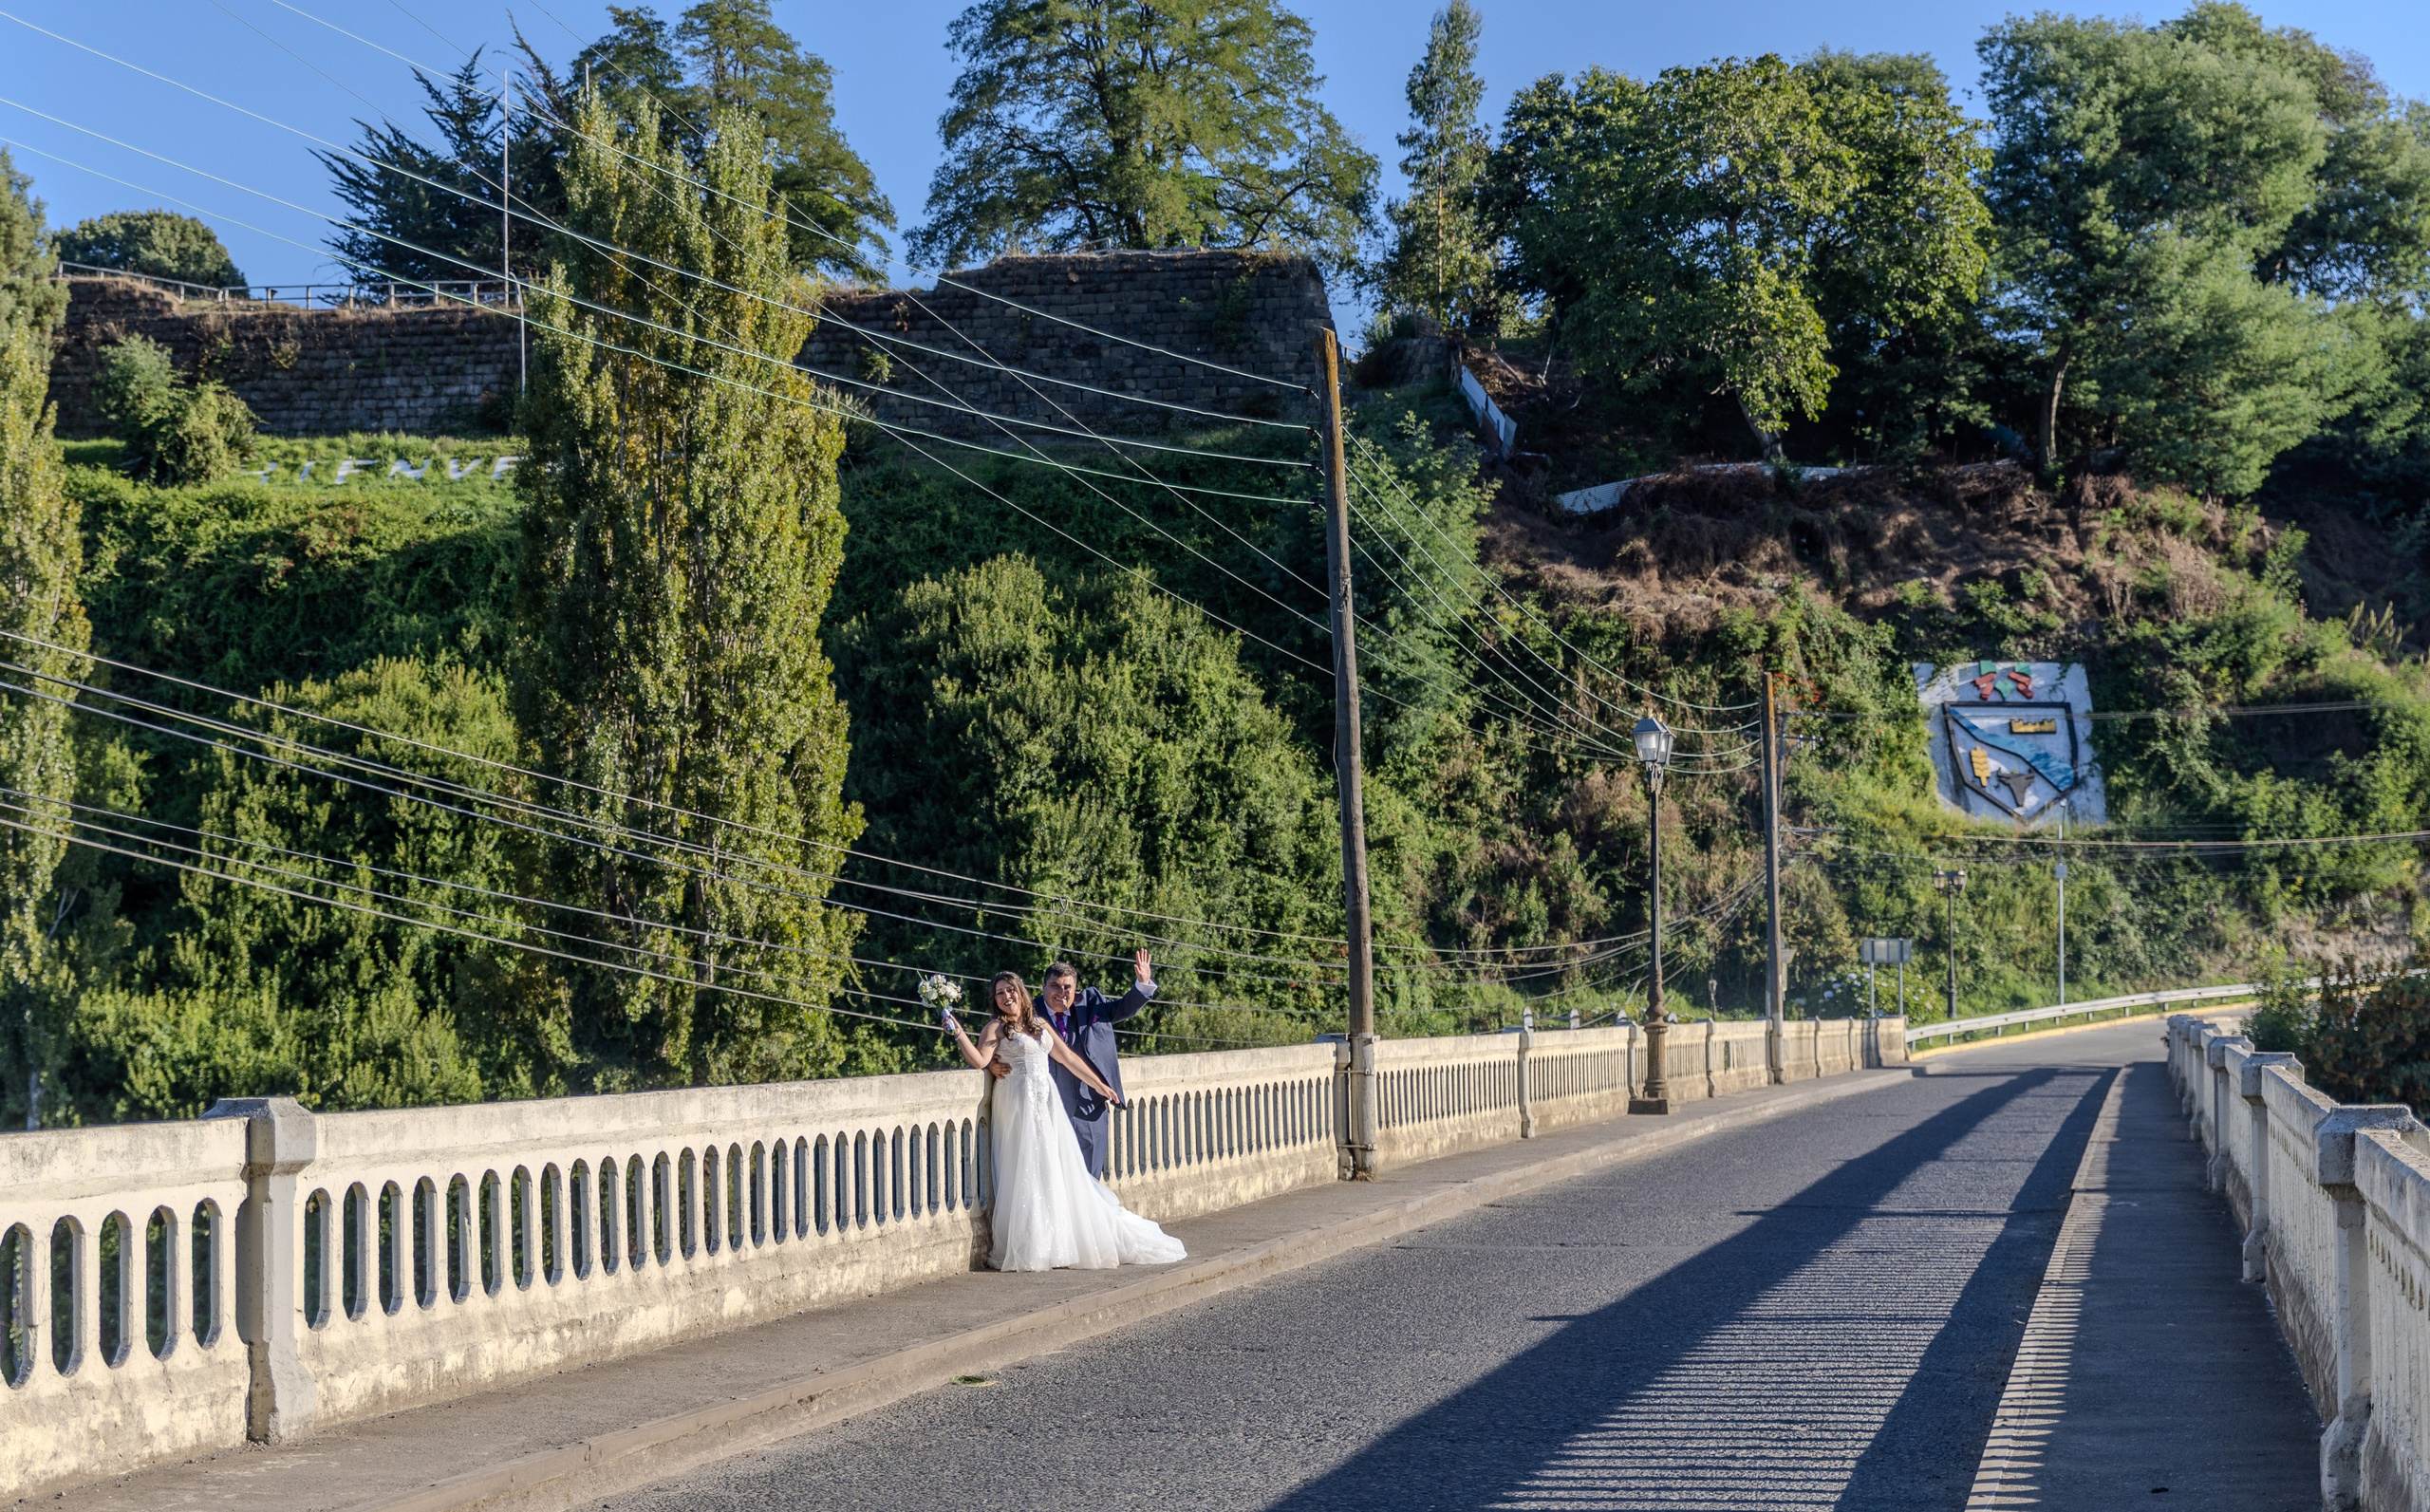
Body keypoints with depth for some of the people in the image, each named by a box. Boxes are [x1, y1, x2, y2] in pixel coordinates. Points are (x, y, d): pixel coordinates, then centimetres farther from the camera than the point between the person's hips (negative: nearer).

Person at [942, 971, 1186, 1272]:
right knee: (1027, 1171, -9)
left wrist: (1099, 1085, 24)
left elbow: (1069, 1058, 22)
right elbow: (979, 1060, -15)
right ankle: (1031, 1248, -7)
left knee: (1059, 1172, 5)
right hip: (1019, 1103, -5)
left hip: (1047, 1102, 5)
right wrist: (958, 1032, -26)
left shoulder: (1040, 1024, 17)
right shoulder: (996, 1028, 1)